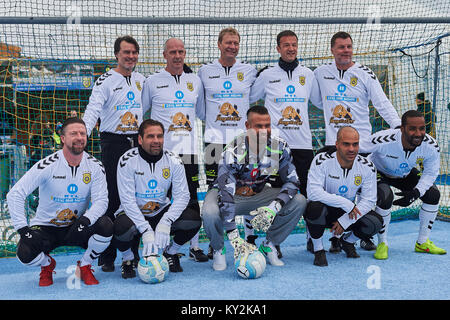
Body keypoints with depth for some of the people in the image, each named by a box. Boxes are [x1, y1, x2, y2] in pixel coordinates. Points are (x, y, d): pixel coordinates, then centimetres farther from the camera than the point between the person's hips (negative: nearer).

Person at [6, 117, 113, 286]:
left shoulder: (95, 166, -7)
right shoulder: (48, 165, -17)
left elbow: (101, 200, -11)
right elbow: (15, 194, -18)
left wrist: (86, 218, -32)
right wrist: (23, 228, -25)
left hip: (77, 227, 2)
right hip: (45, 227, -2)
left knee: (106, 226, -27)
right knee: (25, 253, -29)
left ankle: (84, 267, 2)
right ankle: (47, 264, 11)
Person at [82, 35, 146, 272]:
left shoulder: (142, 81, 13)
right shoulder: (105, 81, -3)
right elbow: (93, 110, -14)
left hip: (137, 142, 5)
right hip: (113, 143, -5)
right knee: (112, 198, -4)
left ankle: (133, 252, 17)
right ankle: (107, 257, 5)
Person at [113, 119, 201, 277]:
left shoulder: (173, 160, -7)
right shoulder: (127, 160, -16)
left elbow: (182, 196, -11)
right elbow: (128, 200, -21)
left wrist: (165, 223, -27)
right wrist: (146, 231, -30)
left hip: (161, 213, 3)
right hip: (133, 213, -3)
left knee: (193, 219, -22)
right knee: (123, 227, -36)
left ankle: (171, 252, 9)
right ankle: (127, 258, 1)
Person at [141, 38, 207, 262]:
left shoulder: (195, 81, 12)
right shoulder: (153, 81, 3)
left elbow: (202, 113, 21)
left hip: (188, 148, 2)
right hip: (161, 149, -2)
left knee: (191, 197, 5)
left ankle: (194, 245, 14)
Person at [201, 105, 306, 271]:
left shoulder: (280, 147, -16)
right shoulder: (234, 151, -29)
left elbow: (292, 181, -13)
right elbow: (225, 194, -34)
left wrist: (273, 207, -33)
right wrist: (234, 238, -42)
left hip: (258, 195, 4)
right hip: (229, 193, -4)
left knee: (299, 201, -16)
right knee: (210, 213, -37)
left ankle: (268, 246, 1)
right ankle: (218, 250, -3)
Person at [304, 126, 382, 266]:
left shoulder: (367, 167, -10)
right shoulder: (322, 161, -21)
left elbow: (369, 200, -10)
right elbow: (313, 193, -30)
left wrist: (344, 221, -20)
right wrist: (346, 203, -31)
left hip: (348, 213, 3)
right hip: (323, 212, -3)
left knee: (375, 223, -22)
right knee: (315, 207, -38)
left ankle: (347, 241, 12)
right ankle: (318, 248, -9)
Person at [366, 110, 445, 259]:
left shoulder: (431, 145, -26)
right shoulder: (383, 141, -40)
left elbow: (431, 173, -11)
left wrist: (415, 193, -27)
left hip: (406, 174, 5)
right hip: (378, 172, -5)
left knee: (433, 194, -8)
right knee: (385, 197, -31)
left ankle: (422, 243, 10)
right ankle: (382, 244, -7)